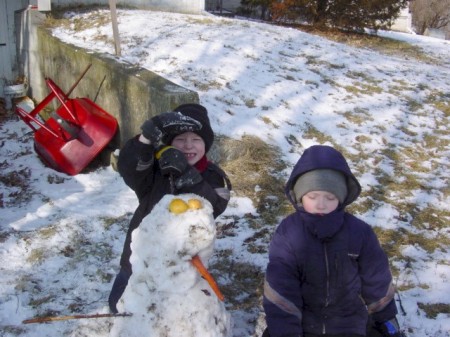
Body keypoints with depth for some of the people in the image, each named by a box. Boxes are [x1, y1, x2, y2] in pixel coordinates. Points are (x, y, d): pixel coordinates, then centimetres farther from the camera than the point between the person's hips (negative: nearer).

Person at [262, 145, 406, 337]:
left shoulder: (359, 232, -11)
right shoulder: (287, 234, -16)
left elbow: (376, 280, 3)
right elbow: (280, 291, -16)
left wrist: (386, 319, 12)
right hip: (299, 320, 0)